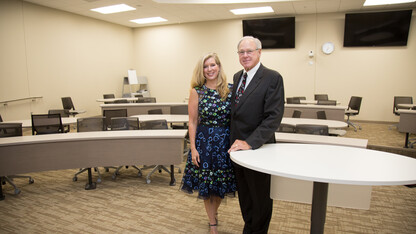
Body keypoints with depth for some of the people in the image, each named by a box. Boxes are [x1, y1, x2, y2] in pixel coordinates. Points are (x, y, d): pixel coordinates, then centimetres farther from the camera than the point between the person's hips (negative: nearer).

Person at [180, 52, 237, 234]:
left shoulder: (230, 89, 0)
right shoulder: (197, 92, -4)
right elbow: (192, 122, -4)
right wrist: (193, 148, -8)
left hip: (226, 141, 2)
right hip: (204, 141, -1)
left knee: (222, 183, 14)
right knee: (207, 185, 8)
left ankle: (214, 211, 43)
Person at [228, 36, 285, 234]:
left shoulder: (272, 78, -12)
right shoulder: (237, 76, 10)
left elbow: (274, 117, -19)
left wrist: (250, 143, -24)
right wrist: (235, 141, 8)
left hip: (258, 148, -6)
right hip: (238, 146, 7)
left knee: (260, 197, 12)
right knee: (244, 195, 20)